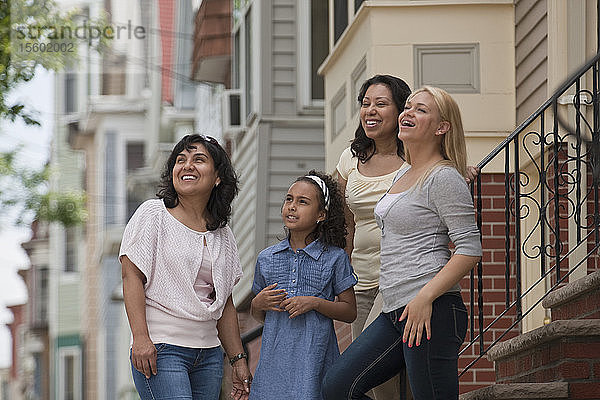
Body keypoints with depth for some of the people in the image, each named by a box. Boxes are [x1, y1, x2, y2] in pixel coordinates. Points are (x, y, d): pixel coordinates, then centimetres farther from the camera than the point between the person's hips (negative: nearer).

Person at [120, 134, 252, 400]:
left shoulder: (223, 236, 15)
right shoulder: (152, 214, -1)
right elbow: (132, 276, -8)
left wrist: (238, 360, 13)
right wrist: (140, 338, -18)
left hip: (209, 355, 6)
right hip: (160, 348, -6)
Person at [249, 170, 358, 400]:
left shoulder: (334, 258, 1)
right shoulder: (267, 259, 10)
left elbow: (350, 312, 2)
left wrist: (315, 303, -13)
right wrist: (259, 304, -3)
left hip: (315, 357, -3)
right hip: (275, 359, 3)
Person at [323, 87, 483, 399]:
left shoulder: (444, 178, -7)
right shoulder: (403, 174, 21)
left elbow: (470, 249, -14)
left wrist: (425, 297, -21)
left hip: (431, 313, -9)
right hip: (394, 311, 9)